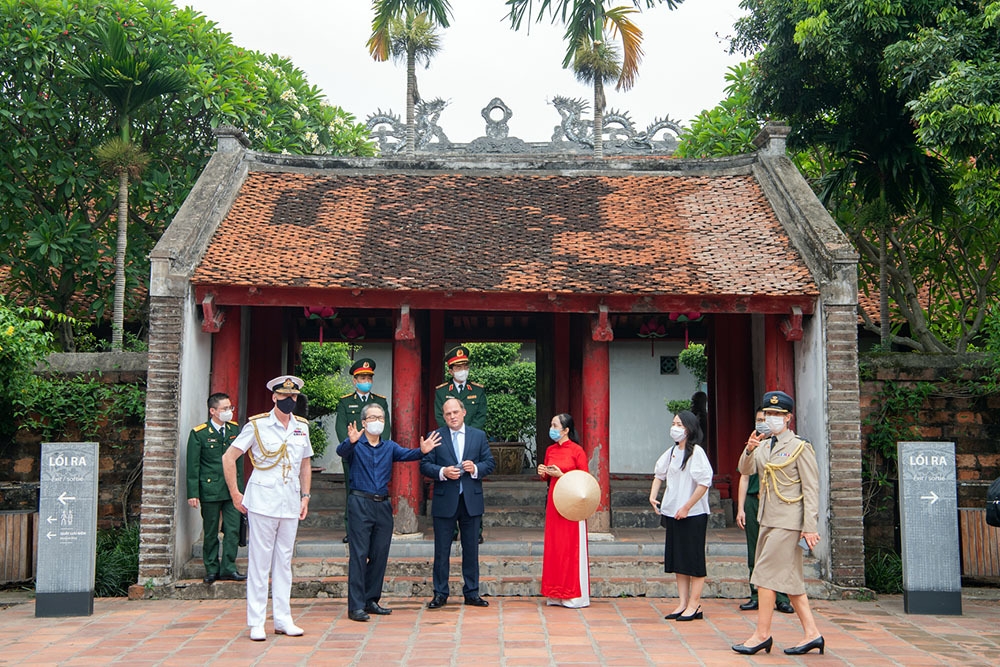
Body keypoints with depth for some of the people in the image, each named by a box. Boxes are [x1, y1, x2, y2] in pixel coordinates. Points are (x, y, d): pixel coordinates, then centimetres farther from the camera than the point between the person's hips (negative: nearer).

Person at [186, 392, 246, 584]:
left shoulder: (235, 429, 8)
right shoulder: (199, 433, -5)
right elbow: (193, 466, -4)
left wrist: (240, 487, 14)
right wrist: (192, 493, -8)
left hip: (232, 489, 4)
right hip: (210, 490, -3)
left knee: (233, 530, 0)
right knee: (211, 533, 6)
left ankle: (228, 568, 10)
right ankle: (211, 570, 18)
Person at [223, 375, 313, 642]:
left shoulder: (302, 427, 10)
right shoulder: (257, 425, -3)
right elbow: (229, 458, -1)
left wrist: (305, 495, 11)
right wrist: (235, 494, -4)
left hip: (291, 503, 4)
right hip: (262, 502, -4)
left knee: (284, 562, 9)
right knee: (259, 561, -1)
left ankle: (283, 619, 17)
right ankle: (256, 622, 6)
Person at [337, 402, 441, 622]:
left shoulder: (389, 447, 13)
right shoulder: (355, 445, 1)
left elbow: (405, 454, -4)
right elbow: (341, 451, -21)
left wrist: (421, 451, -26)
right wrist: (351, 441, -44)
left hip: (383, 505, 5)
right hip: (360, 504, -5)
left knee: (380, 555, 9)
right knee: (359, 554, -6)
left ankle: (371, 601, 20)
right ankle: (356, 606, -4)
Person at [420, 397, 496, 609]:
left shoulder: (479, 436, 8)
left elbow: (490, 462, 7)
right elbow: (424, 466, -1)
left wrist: (476, 468, -12)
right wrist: (443, 472, -18)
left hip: (471, 501, 2)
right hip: (445, 501, -1)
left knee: (471, 549, 8)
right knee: (441, 550, 4)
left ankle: (472, 593, 18)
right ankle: (440, 594, 14)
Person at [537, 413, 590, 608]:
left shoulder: (577, 451, -8)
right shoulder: (550, 450, 11)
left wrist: (561, 475, -16)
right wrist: (543, 474, 0)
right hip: (554, 502, 6)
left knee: (572, 547, -2)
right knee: (553, 546, 6)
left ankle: (574, 595, 6)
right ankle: (556, 594, 14)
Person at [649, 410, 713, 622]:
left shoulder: (696, 452, -11)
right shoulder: (672, 451, 10)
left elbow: (704, 483, -17)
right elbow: (659, 474, 23)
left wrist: (687, 507, -16)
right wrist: (653, 495, 8)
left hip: (693, 514, -8)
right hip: (673, 513, 8)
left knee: (694, 560, -1)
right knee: (678, 560, 10)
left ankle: (694, 605, 5)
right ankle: (683, 603, 16)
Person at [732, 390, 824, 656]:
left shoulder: (800, 447, -7)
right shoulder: (764, 445, 12)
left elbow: (811, 490, -9)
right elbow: (746, 470, 1)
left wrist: (810, 527, -15)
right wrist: (749, 449, -19)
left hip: (788, 522, -7)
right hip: (768, 520, 7)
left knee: (766, 573, -7)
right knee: (789, 579, 10)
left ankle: (762, 634, 0)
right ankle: (811, 633, 18)